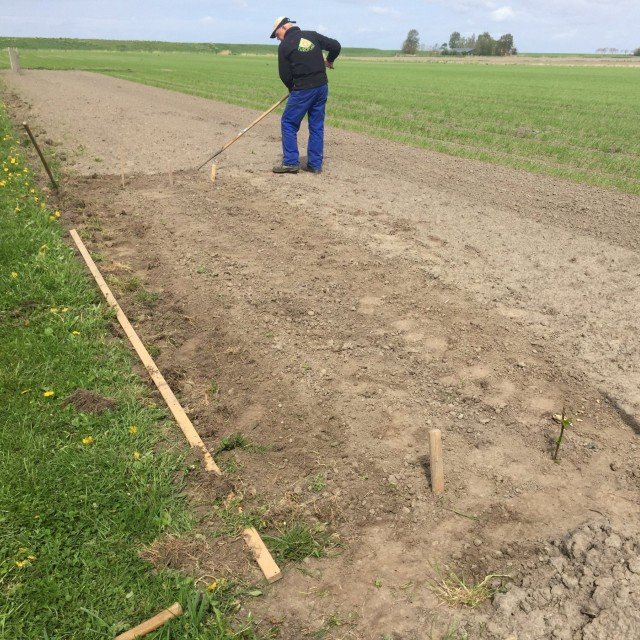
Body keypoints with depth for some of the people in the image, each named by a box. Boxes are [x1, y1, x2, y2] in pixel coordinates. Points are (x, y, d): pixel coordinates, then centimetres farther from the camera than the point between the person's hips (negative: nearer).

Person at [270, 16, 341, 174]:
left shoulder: (285, 46, -5)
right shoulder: (312, 35, 8)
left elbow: (285, 75, -4)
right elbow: (335, 46, 9)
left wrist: (292, 89, 14)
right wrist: (329, 61, 28)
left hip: (302, 90, -6)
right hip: (322, 87, 6)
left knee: (288, 123, 5)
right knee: (317, 126, 11)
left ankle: (291, 162, 1)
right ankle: (315, 164, 12)